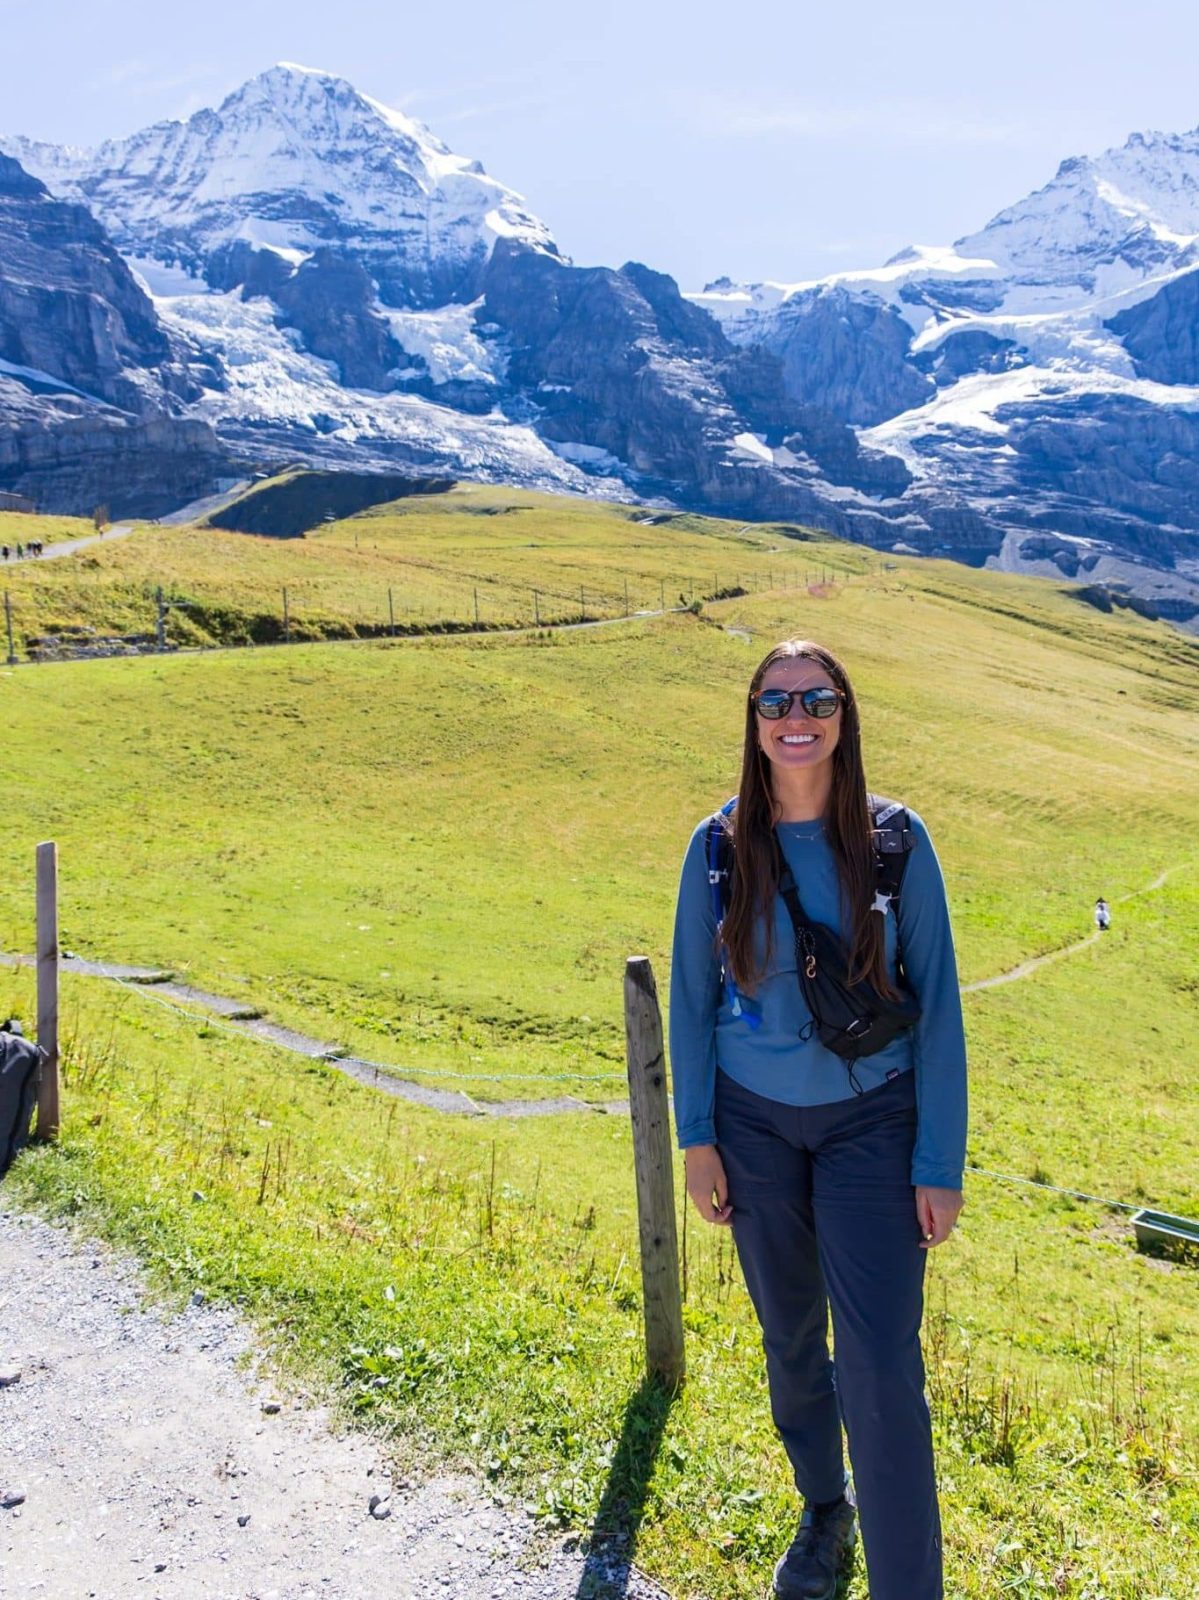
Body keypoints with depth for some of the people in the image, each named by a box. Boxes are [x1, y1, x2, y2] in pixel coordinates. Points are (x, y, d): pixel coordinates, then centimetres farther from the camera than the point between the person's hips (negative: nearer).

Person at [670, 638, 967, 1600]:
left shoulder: (897, 842, -10)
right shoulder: (719, 847, -6)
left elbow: (937, 1004, -6)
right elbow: (692, 997, 2)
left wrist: (941, 1162, -7)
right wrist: (696, 1138, 1)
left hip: (871, 1125, -2)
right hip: (755, 1124, 2)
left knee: (881, 1369, -6)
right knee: (790, 1341, 18)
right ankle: (823, 1512, 43)